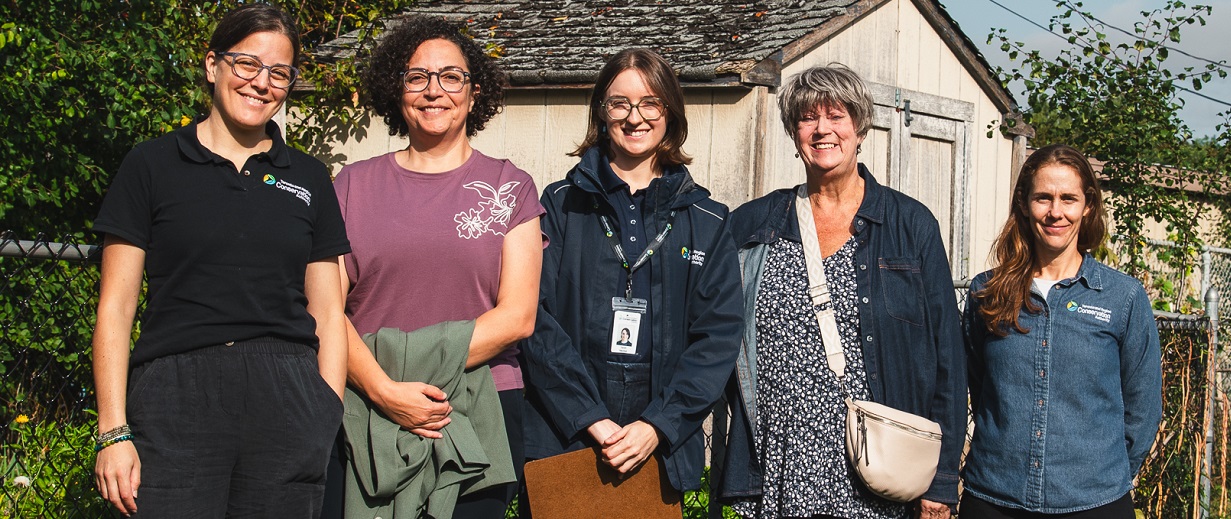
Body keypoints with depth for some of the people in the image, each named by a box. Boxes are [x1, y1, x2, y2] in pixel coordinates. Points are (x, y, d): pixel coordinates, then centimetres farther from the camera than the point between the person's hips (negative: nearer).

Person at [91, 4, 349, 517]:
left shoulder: (308, 179, 13)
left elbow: (326, 314, 13)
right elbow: (116, 307, 2)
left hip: (286, 402, 2)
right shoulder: (152, 166, 5)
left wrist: (330, 421, 3)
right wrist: (113, 432, -5)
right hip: (176, 405, -2)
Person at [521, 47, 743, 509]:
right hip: (564, 441, -1)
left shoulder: (707, 222, 7)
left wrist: (658, 426, -11)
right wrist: (590, 418, -15)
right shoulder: (561, 206, 3)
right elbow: (536, 319, -6)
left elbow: (720, 333, 1)